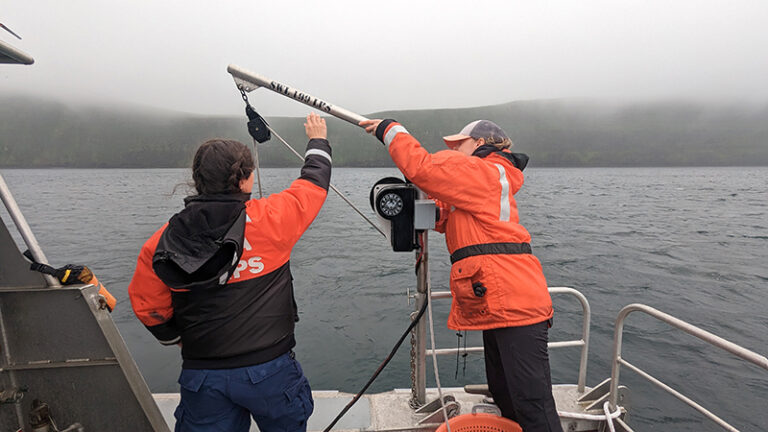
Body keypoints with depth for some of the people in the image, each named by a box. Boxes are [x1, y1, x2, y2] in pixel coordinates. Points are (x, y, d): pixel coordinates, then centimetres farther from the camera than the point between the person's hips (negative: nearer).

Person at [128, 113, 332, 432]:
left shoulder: (164, 240, -4)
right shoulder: (268, 219, -14)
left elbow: (146, 303, 6)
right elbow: (313, 184, 2)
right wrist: (317, 141, 20)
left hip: (200, 374, 3)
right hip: (268, 368, -2)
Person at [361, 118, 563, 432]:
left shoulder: (482, 171, -5)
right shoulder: (487, 179, 27)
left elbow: (421, 167, -14)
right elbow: (447, 219, 27)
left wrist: (390, 130, -1)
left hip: (515, 304, -11)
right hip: (499, 308, 11)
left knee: (533, 404, -7)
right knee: (506, 399, 19)